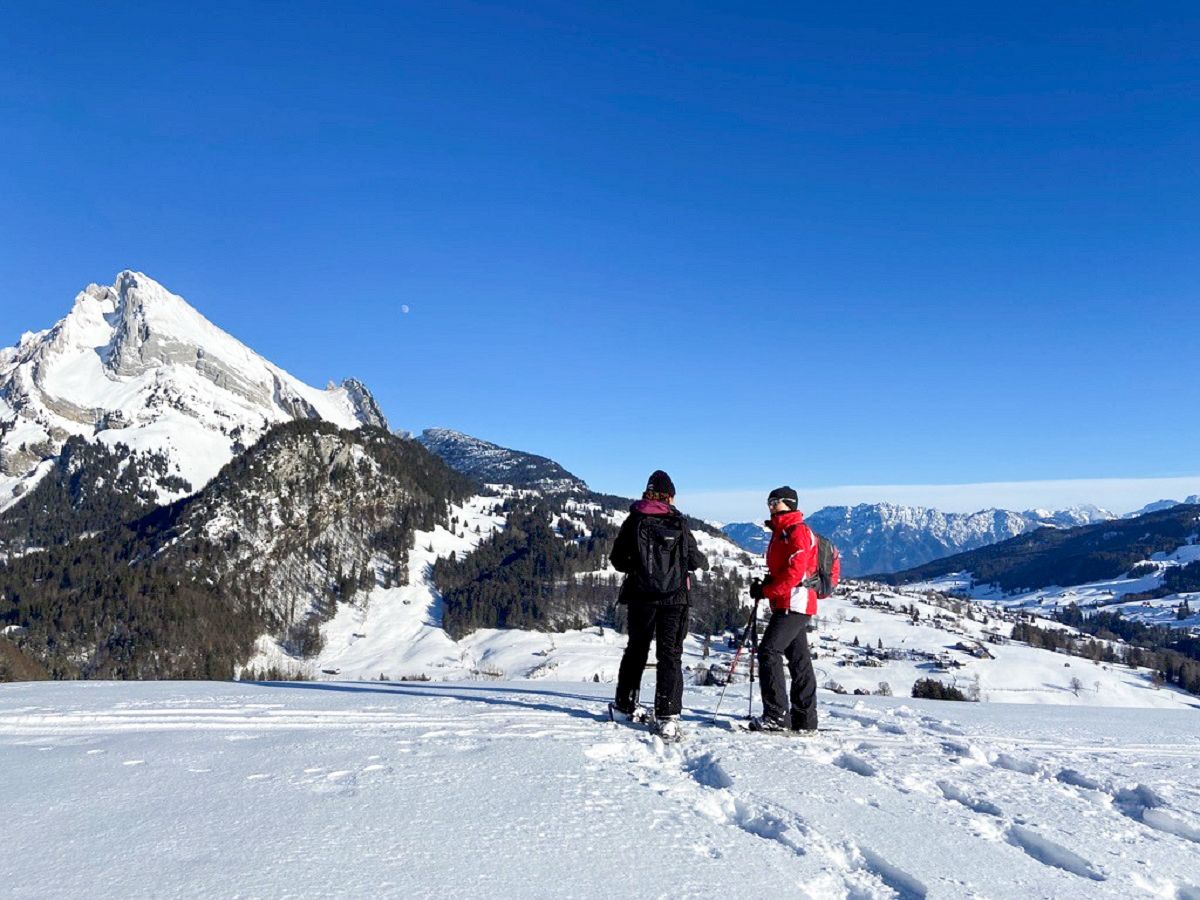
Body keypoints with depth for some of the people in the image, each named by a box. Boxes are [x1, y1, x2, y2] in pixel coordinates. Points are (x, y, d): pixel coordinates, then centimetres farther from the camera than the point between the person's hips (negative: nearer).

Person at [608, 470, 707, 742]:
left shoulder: (634, 520, 1)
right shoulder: (678, 523, -2)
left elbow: (617, 559, 4)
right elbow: (695, 559, 3)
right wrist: (704, 562, 25)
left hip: (641, 596, 2)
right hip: (674, 597, -2)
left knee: (636, 649, 17)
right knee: (670, 654, 2)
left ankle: (624, 706, 27)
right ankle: (666, 717, -6)